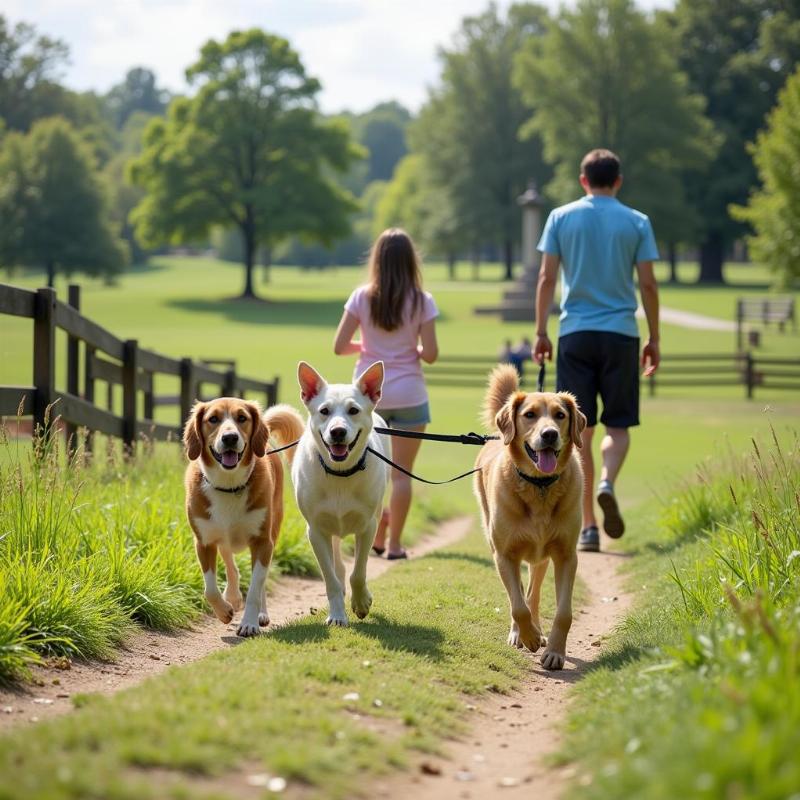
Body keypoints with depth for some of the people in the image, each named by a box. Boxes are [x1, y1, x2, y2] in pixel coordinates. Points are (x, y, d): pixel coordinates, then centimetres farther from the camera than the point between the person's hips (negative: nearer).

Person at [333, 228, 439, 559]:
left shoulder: (362, 298, -5)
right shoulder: (421, 301, -8)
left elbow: (339, 346, -6)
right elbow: (430, 354, -10)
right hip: (408, 395, -1)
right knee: (401, 472, 6)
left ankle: (377, 530, 11)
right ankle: (394, 542, 7)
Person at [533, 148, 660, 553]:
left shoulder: (561, 218, 4)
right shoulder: (637, 222, 3)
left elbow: (546, 278, 1)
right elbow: (648, 284, 2)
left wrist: (540, 332, 7)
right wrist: (654, 339, 9)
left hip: (575, 334, 1)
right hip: (621, 333, 0)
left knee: (579, 431, 3)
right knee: (618, 424, 9)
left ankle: (588, 525, 1)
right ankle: (607, 484, -22)